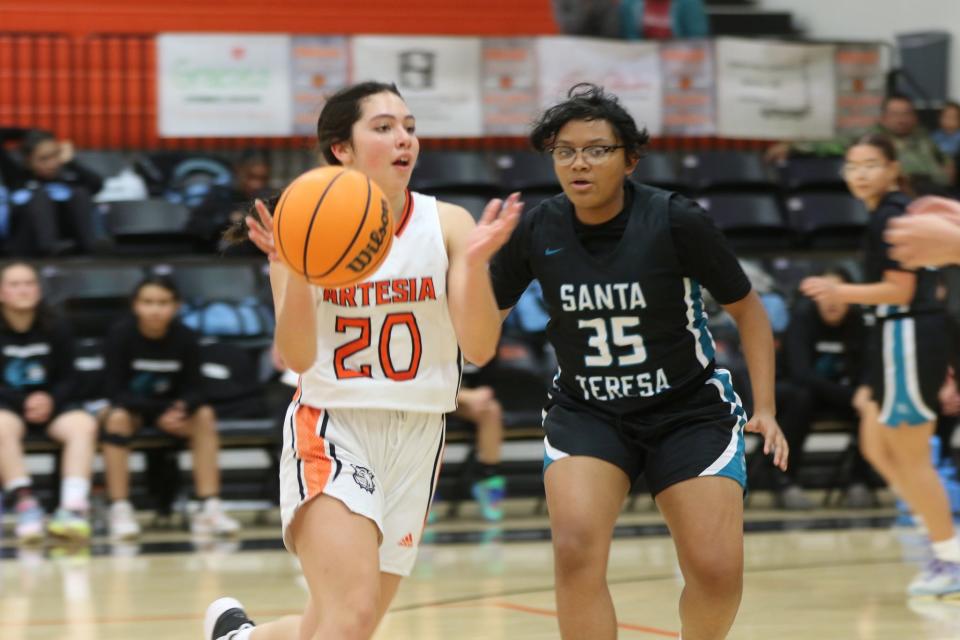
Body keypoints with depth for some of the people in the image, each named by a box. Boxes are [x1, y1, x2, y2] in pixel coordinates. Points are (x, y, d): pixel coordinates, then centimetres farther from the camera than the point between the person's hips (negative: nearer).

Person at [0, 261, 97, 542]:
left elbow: (68, 379, 8)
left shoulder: (56, 329, 3)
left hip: (49, 406, 2)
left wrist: (50, 399, -13)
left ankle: (74, 506, -43)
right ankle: (24, 504, -41)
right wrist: (24, 402, -18)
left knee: (84, 424, -30)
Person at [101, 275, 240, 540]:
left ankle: (209, 509, -24)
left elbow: (194, 389, -10)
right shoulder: (120, 334, -21)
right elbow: (116, 391, -21)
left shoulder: (185, 338, -15)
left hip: (171, 407, 2)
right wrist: (160, 413, -32)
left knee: (204, 415, -24)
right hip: (130, 406, -2)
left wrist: (181, 408, -35)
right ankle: (120, 511, -30)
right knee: (117, 417, -34)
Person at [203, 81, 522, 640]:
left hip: (417, 438, 4)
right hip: (332, 430, -4)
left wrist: (475, 262, -26)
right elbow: (297, 357, -14)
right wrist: (296, 272, -30)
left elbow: (479, 348, -9)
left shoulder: (447, 225, -1)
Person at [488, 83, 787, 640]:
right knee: (576, 549, -24)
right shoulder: (538, 230, -8)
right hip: (585, 412, 2)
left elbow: (747, 309, -4)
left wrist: (765, 408, -11)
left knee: (717, 572, -10)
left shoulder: (677, 222, -16)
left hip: (688, 408, -1)